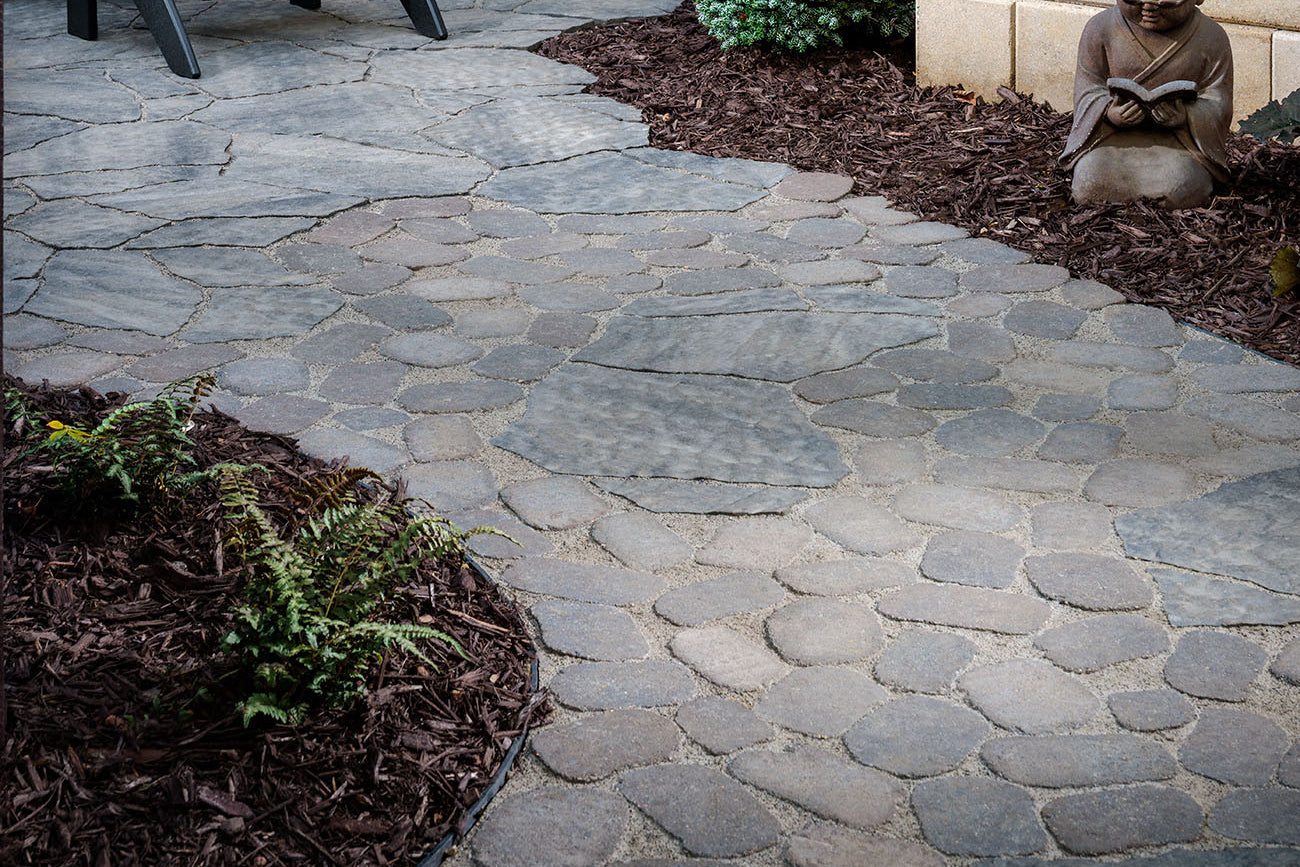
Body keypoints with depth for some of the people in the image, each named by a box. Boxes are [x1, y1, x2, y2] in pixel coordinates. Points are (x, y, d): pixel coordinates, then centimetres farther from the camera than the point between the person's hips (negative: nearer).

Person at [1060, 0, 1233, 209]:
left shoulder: (1211, 38, -2)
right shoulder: (1100, 29, 1)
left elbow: (1218, 104, -3)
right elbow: (1089, 88, 2)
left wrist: (1184, 117, -26)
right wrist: (1110, 113, -21)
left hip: (1177, 138, -1)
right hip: (1115, 135, 1)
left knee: (1181, 187, -32)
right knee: (1090, 182, -28)